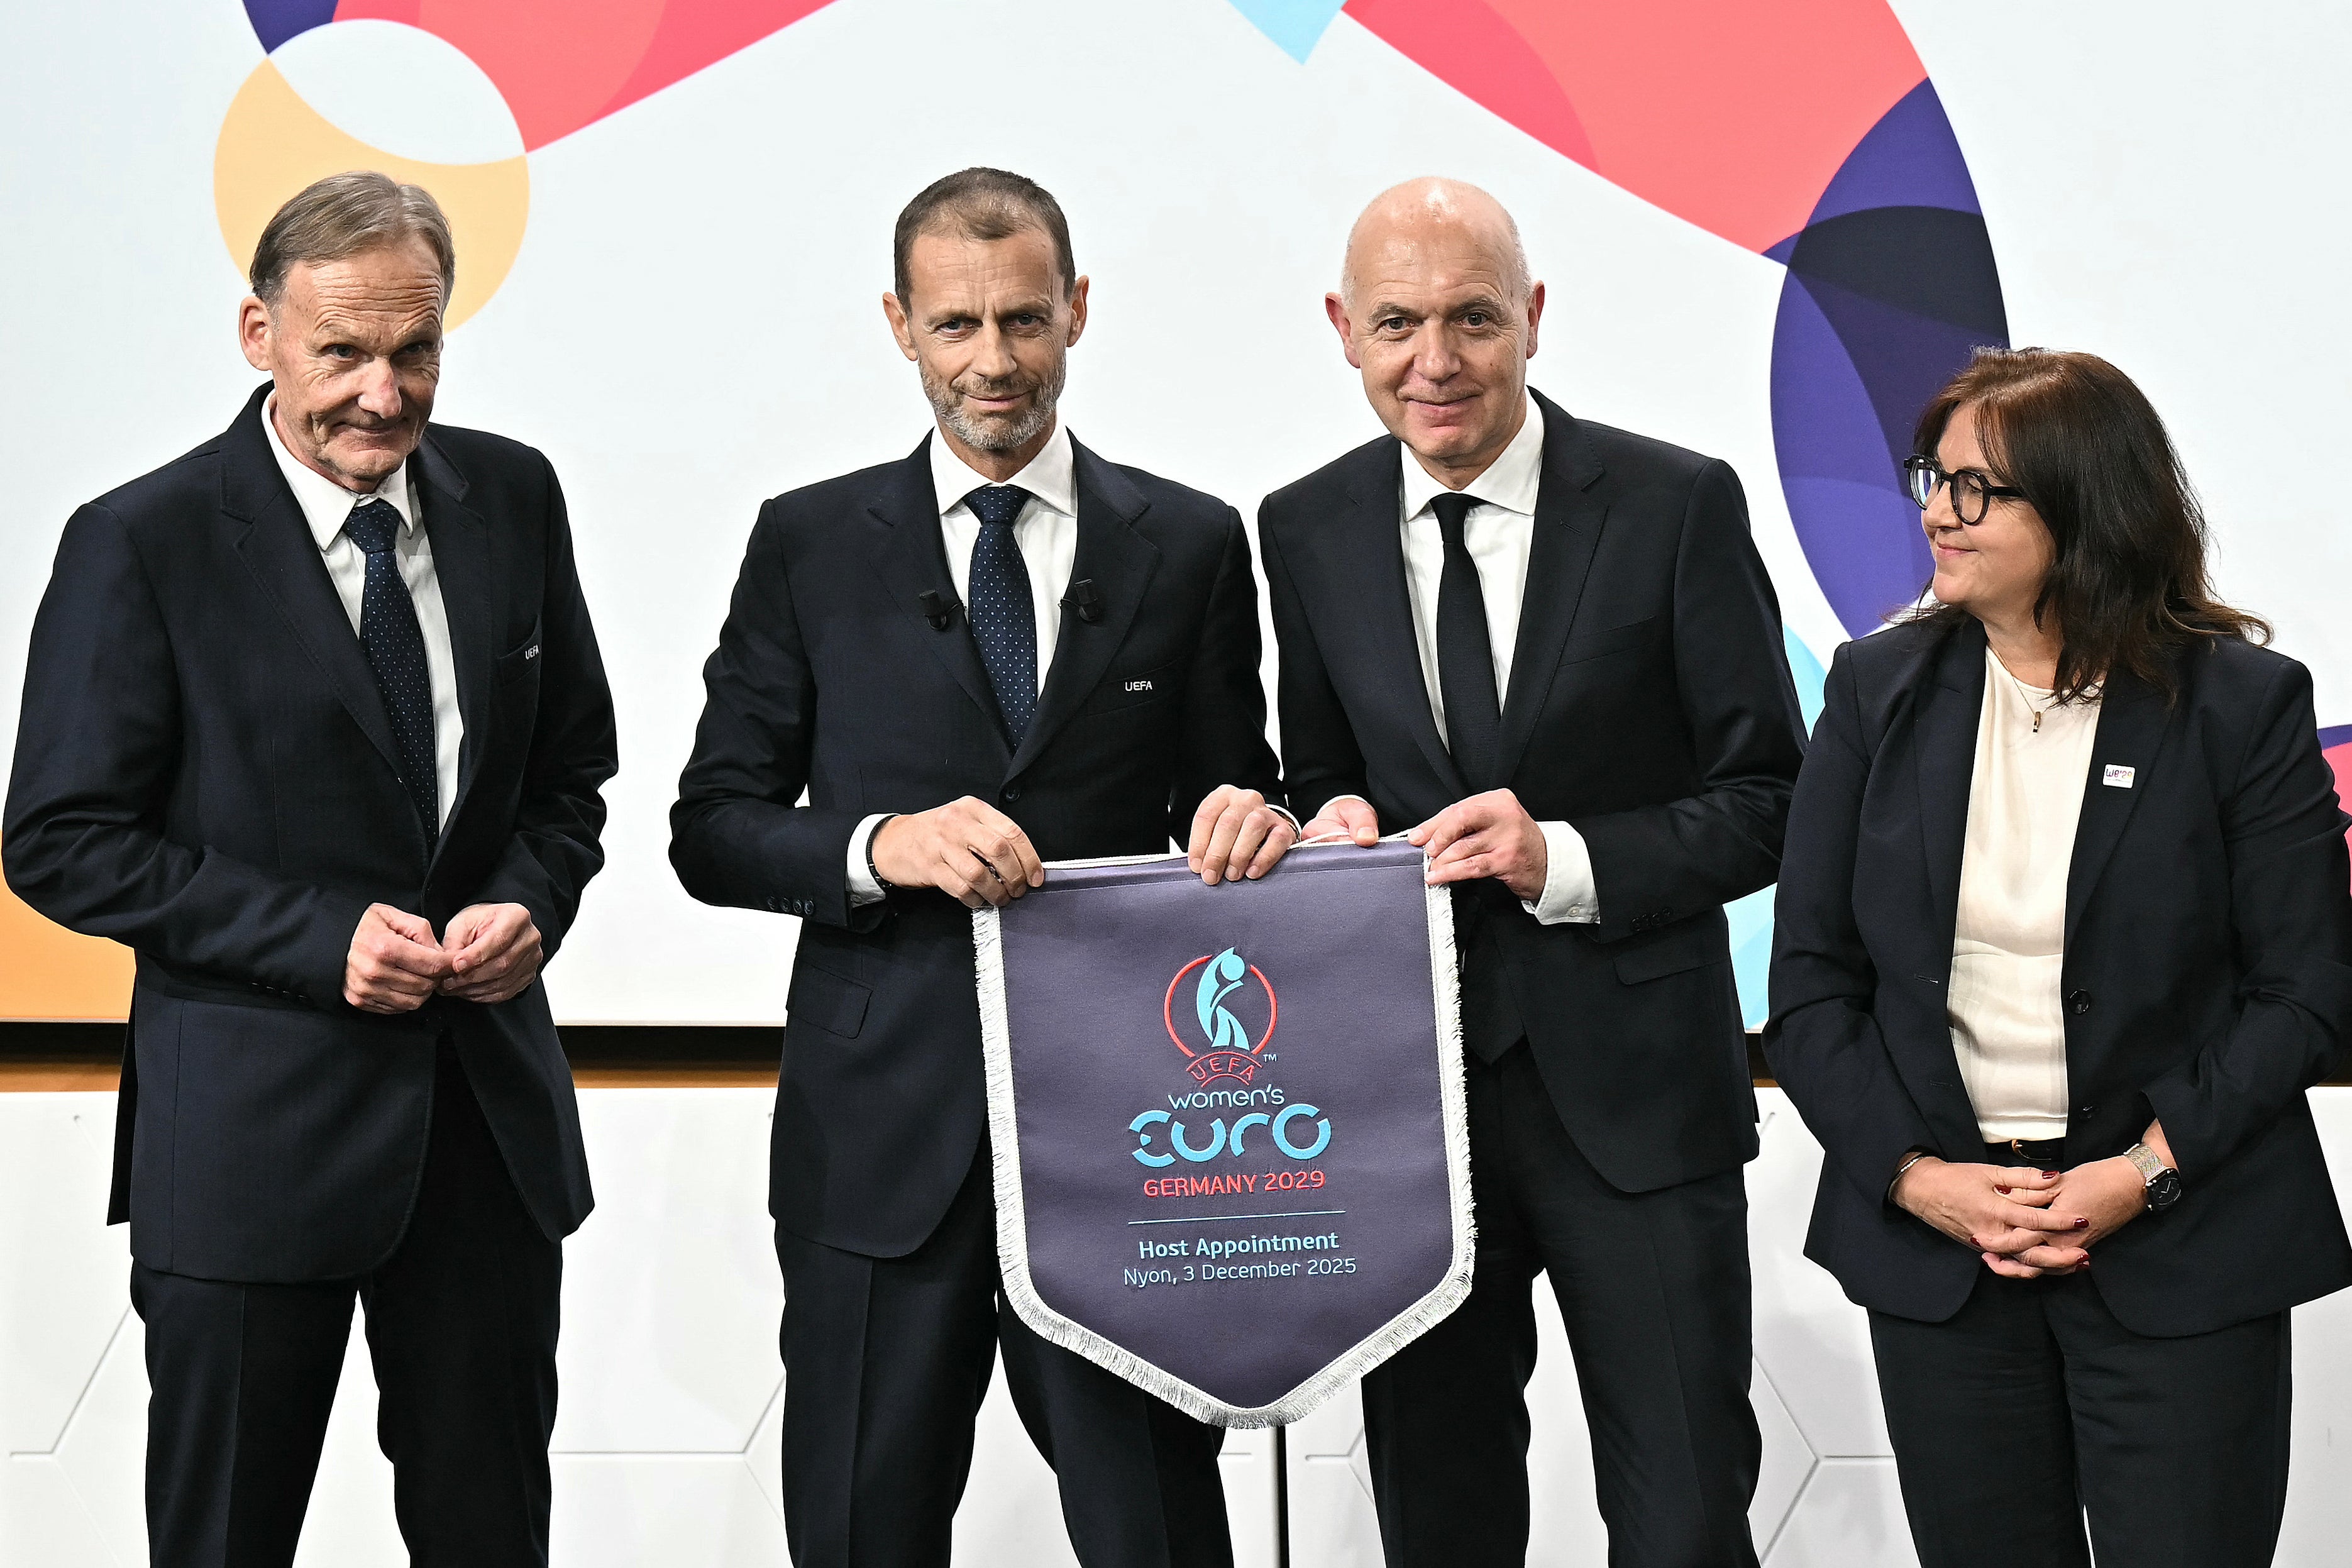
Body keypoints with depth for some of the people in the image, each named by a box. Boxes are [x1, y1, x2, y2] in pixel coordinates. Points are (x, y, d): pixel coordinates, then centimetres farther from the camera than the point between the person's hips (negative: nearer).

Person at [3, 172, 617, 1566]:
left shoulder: (513, 498, 2)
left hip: (493, 1111, 4)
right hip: (251, 1127, -4)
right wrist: (322, 938, -19)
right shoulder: (143, 545, -11)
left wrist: (531, 902, -9)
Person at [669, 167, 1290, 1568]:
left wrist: (1249, 823, -13)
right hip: (883, 1134, 0)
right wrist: (880, 845, -17)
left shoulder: (1192, 545, 6)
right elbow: (713, 827, 3)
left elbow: (1227, 797, 11)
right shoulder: (812, 544, 5)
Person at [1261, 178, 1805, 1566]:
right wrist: (1331, 822, -8)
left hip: (1634, 1092, -3)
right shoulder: (1308, 533, 5)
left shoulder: (1679, 507, -7)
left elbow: (1767, 803, -6)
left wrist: (1567, 860, -20)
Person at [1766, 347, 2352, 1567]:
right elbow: (1810, 985, 2)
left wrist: (2149, 1171, -14)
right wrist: (1915, 1176, -9)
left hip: (2182, 1255, -2)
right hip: (1931, 1237, 2)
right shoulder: (1880, 688, 3)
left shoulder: (2242, 704, -5)